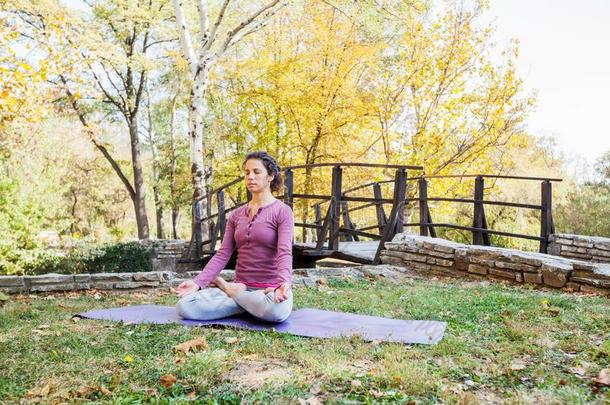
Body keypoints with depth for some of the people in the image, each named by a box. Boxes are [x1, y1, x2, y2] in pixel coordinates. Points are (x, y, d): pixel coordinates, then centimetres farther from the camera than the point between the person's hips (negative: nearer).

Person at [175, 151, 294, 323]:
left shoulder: (282, 211, -4)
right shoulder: (237, 214, 12)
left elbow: (285, 253, -18)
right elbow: (222, 254, 5)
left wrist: (284, 283, -38)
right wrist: (198, 283, -10)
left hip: (271, 289, -4)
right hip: (241, 287, 4)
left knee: (276, 311, -40)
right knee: (184, 305, -17)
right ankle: (255, 305, -5)